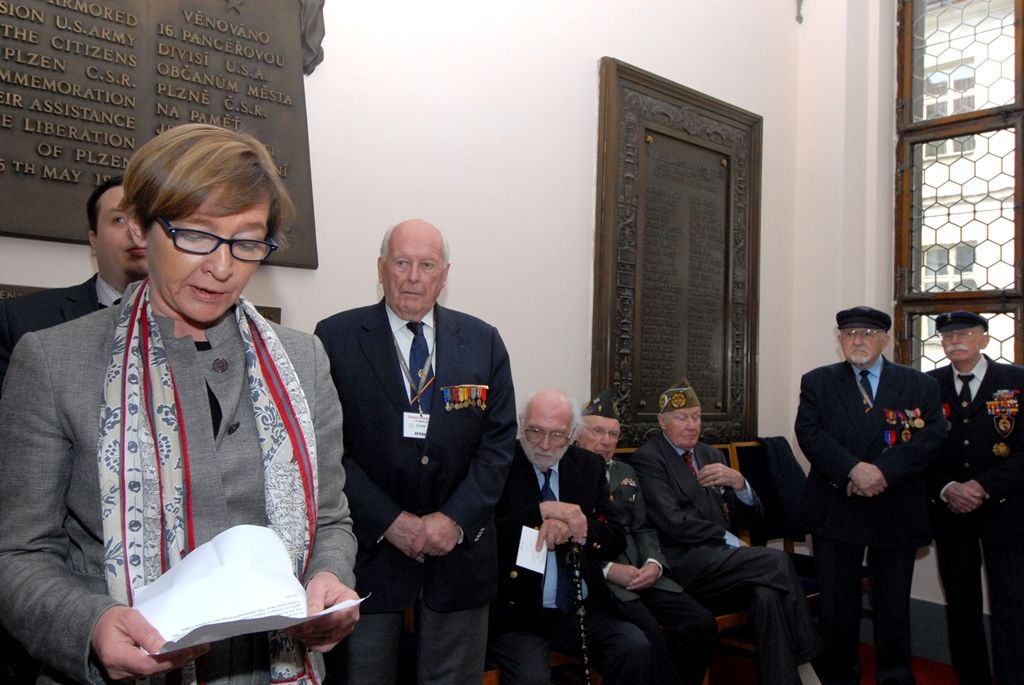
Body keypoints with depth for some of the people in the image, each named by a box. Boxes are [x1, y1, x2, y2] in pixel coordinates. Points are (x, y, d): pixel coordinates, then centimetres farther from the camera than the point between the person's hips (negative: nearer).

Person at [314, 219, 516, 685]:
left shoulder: (484, 342, 5)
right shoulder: (336, 337, -2)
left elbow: (499, 441, 2)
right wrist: (389, 521, -13)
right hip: (369, 547, -2)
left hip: (459, 547, 2)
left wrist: (456, 519, -10)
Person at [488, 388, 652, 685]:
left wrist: (574, 527, -15)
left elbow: (616, 539, 5)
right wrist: (543, 511, -21)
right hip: (516, 613, -4)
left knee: (636, 649, -20)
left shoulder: (589, 466, 8)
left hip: (583, 608, 4)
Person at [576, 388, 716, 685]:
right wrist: (607, 569, -16)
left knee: (702, 624, -12)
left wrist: (653, 563, -2)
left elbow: (643, 528, 19)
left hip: (638, 572, 7)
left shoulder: (626, 472, 23)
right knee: (648, 632, -30)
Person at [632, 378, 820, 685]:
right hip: (685, 565, -6)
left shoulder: (710, 454, 20)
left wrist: (739, 483, -6)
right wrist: (729, 540, -10)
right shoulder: (647, 458, -2)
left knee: (767, 595, -27)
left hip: (720, 558, 6)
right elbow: (673, 523, -14)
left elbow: (749, 516, 15)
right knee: (777, 561, -23)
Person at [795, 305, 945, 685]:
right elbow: (809, 433, -8)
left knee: (894, 604, 11)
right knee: (838, 603, 9)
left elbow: (932, 437, -7)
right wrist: (854, 469, -22)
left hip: (897, 512, 0)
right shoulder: (817, 382, 4)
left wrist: (884, 470, -19)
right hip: (835, 509, 0)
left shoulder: (920, 385, 5)